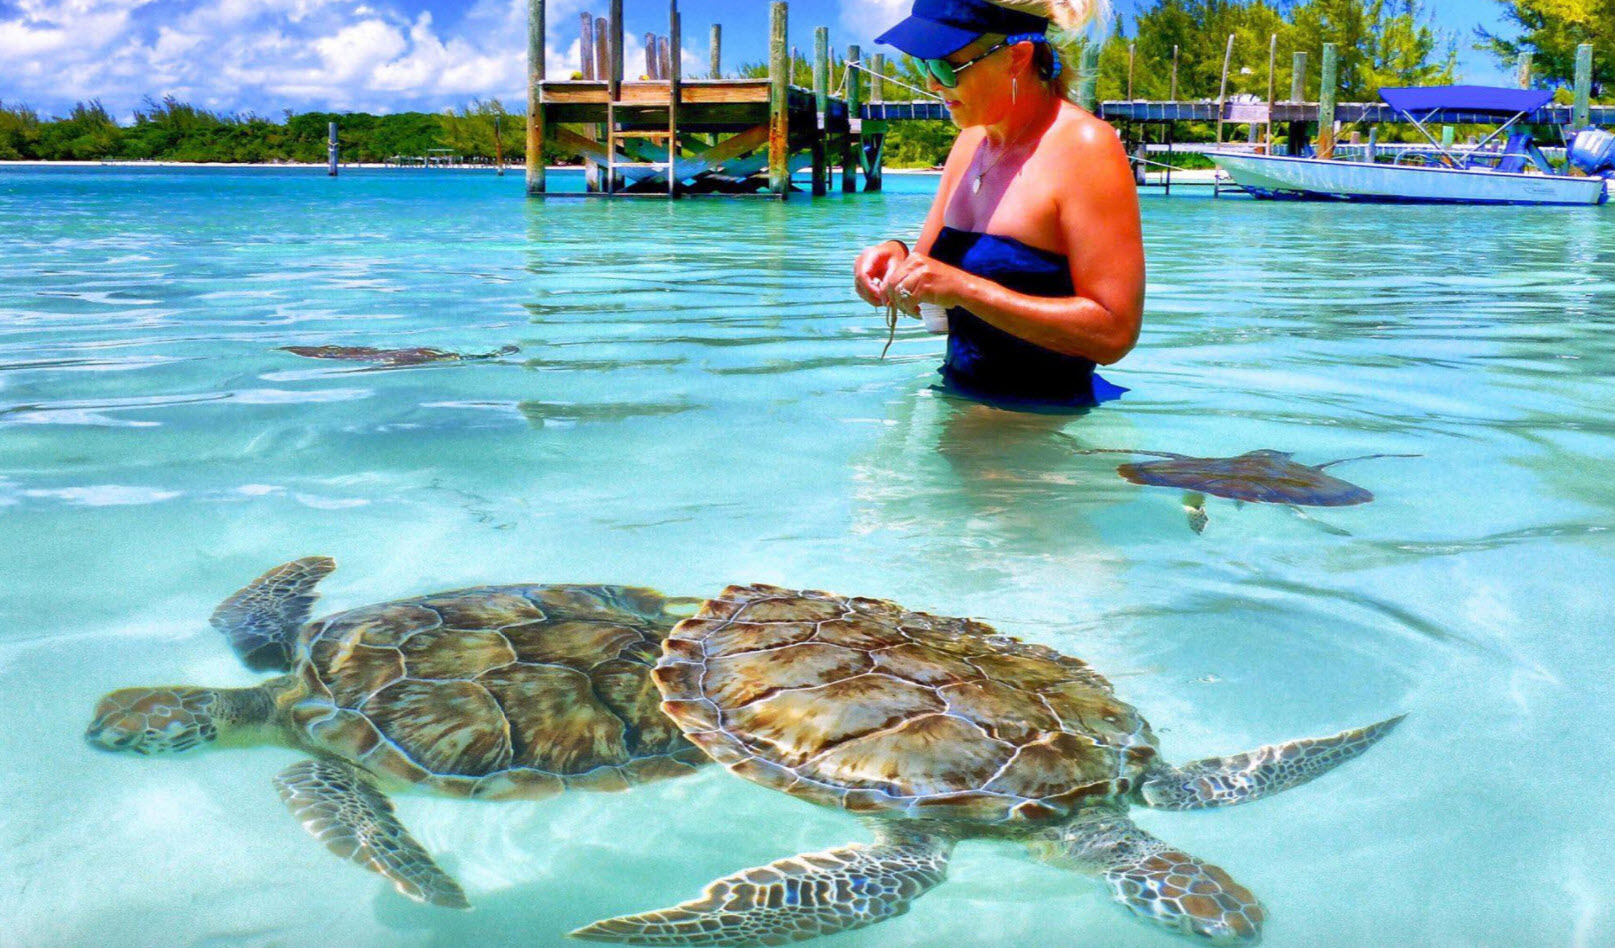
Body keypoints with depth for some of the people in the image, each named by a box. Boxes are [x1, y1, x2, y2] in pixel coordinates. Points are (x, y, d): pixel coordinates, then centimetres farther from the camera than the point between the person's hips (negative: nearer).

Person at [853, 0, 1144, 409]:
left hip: (1048, 424, -8)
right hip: (961, 406, 8)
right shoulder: (972, 140, 10)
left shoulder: (1083, 146, -15)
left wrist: (966, 290, -26)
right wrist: (896, 257, -7)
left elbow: (1114, 332, -22)